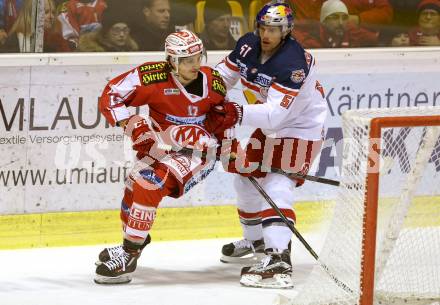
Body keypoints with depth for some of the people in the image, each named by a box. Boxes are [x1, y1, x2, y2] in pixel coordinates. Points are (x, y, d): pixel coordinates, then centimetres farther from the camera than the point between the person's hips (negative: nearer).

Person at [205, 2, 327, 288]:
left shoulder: (294, 63, -31)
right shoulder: (247, 46, -8)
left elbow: (274, 114, -37)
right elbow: (225, 74, 6)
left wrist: (237, 114, -47)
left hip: (300, 128, -9)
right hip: (270, 125, 9)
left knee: (277, 185, -22)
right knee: (246, 176, 18)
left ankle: (278, 260, -32)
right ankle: (256, 239, 41)